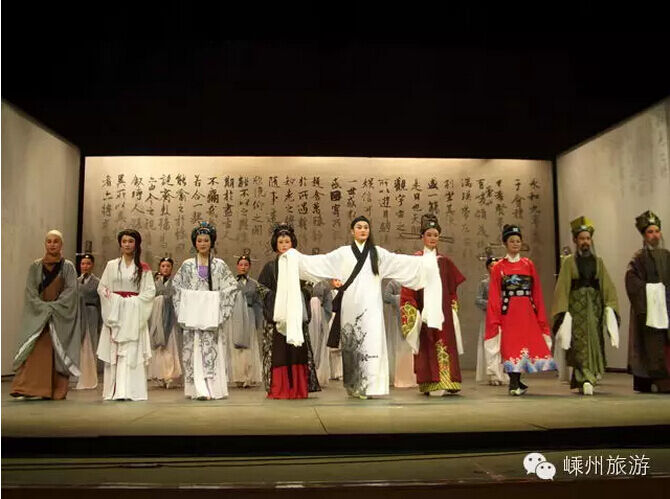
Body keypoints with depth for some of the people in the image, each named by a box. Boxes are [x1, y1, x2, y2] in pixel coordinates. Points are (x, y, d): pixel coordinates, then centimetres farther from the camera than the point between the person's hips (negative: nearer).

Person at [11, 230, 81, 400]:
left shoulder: (68, 266, 3)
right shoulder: (35, 266, 7)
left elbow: (71, 290, -5)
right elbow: (30, 291, 0)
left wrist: (53, 307, -15)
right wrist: (44, 308, -13)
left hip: (61, 316, -1)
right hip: (38, 316, 1)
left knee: (59, 352, -1)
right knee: (36, 351, -7)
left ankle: (58, 391, 3)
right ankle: (27, 388, -8)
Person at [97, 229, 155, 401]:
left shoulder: (143, 268, 6)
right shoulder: (112, 265, 11)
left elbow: (150, 291, 0)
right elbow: (101, 288, 8)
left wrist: (133, 301, -10)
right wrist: (114, 299, -6)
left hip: (134, 314, -1)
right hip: (114, 313, 1)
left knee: (131, 351, -9)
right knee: (113, 351, -2)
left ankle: (127, 391, -11)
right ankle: (112, 391, 2)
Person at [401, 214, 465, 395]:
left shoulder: (445, 261, 12)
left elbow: (452, 289, 14)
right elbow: (409, 289, -2)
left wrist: (453, 310, 5)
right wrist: (413, 313, -9)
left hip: (443, 311, 3)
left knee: (445, 344, -2)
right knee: (427, 345, -4)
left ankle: (445, 382, 0)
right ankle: (431, 384, 2)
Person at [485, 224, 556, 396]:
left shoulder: (528, 264, 10)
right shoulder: (498, 267, 4)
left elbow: (537, 292, 9)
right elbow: (494, 296, 1)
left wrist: (540, 316, 3)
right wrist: (495, 320, -5)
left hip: (527, 312, 2)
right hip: (508, 312, -2)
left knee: (527, 344, 0)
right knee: (511, 346, -5)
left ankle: (515, 382, 13)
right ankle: (515, 383, 3)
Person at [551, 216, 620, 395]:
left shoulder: (598, 261, 11)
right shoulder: (569, 262, 3)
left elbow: (607, 286, 6)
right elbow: (562, 288, -2)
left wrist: (610, 307, -8)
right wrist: (564, 312, -12)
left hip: (594, 307, 3)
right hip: (576, 307, -3)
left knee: (595, 343, 3)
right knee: (580, 344, -12)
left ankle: (580, 381, 14)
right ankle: (587, 380, -17)